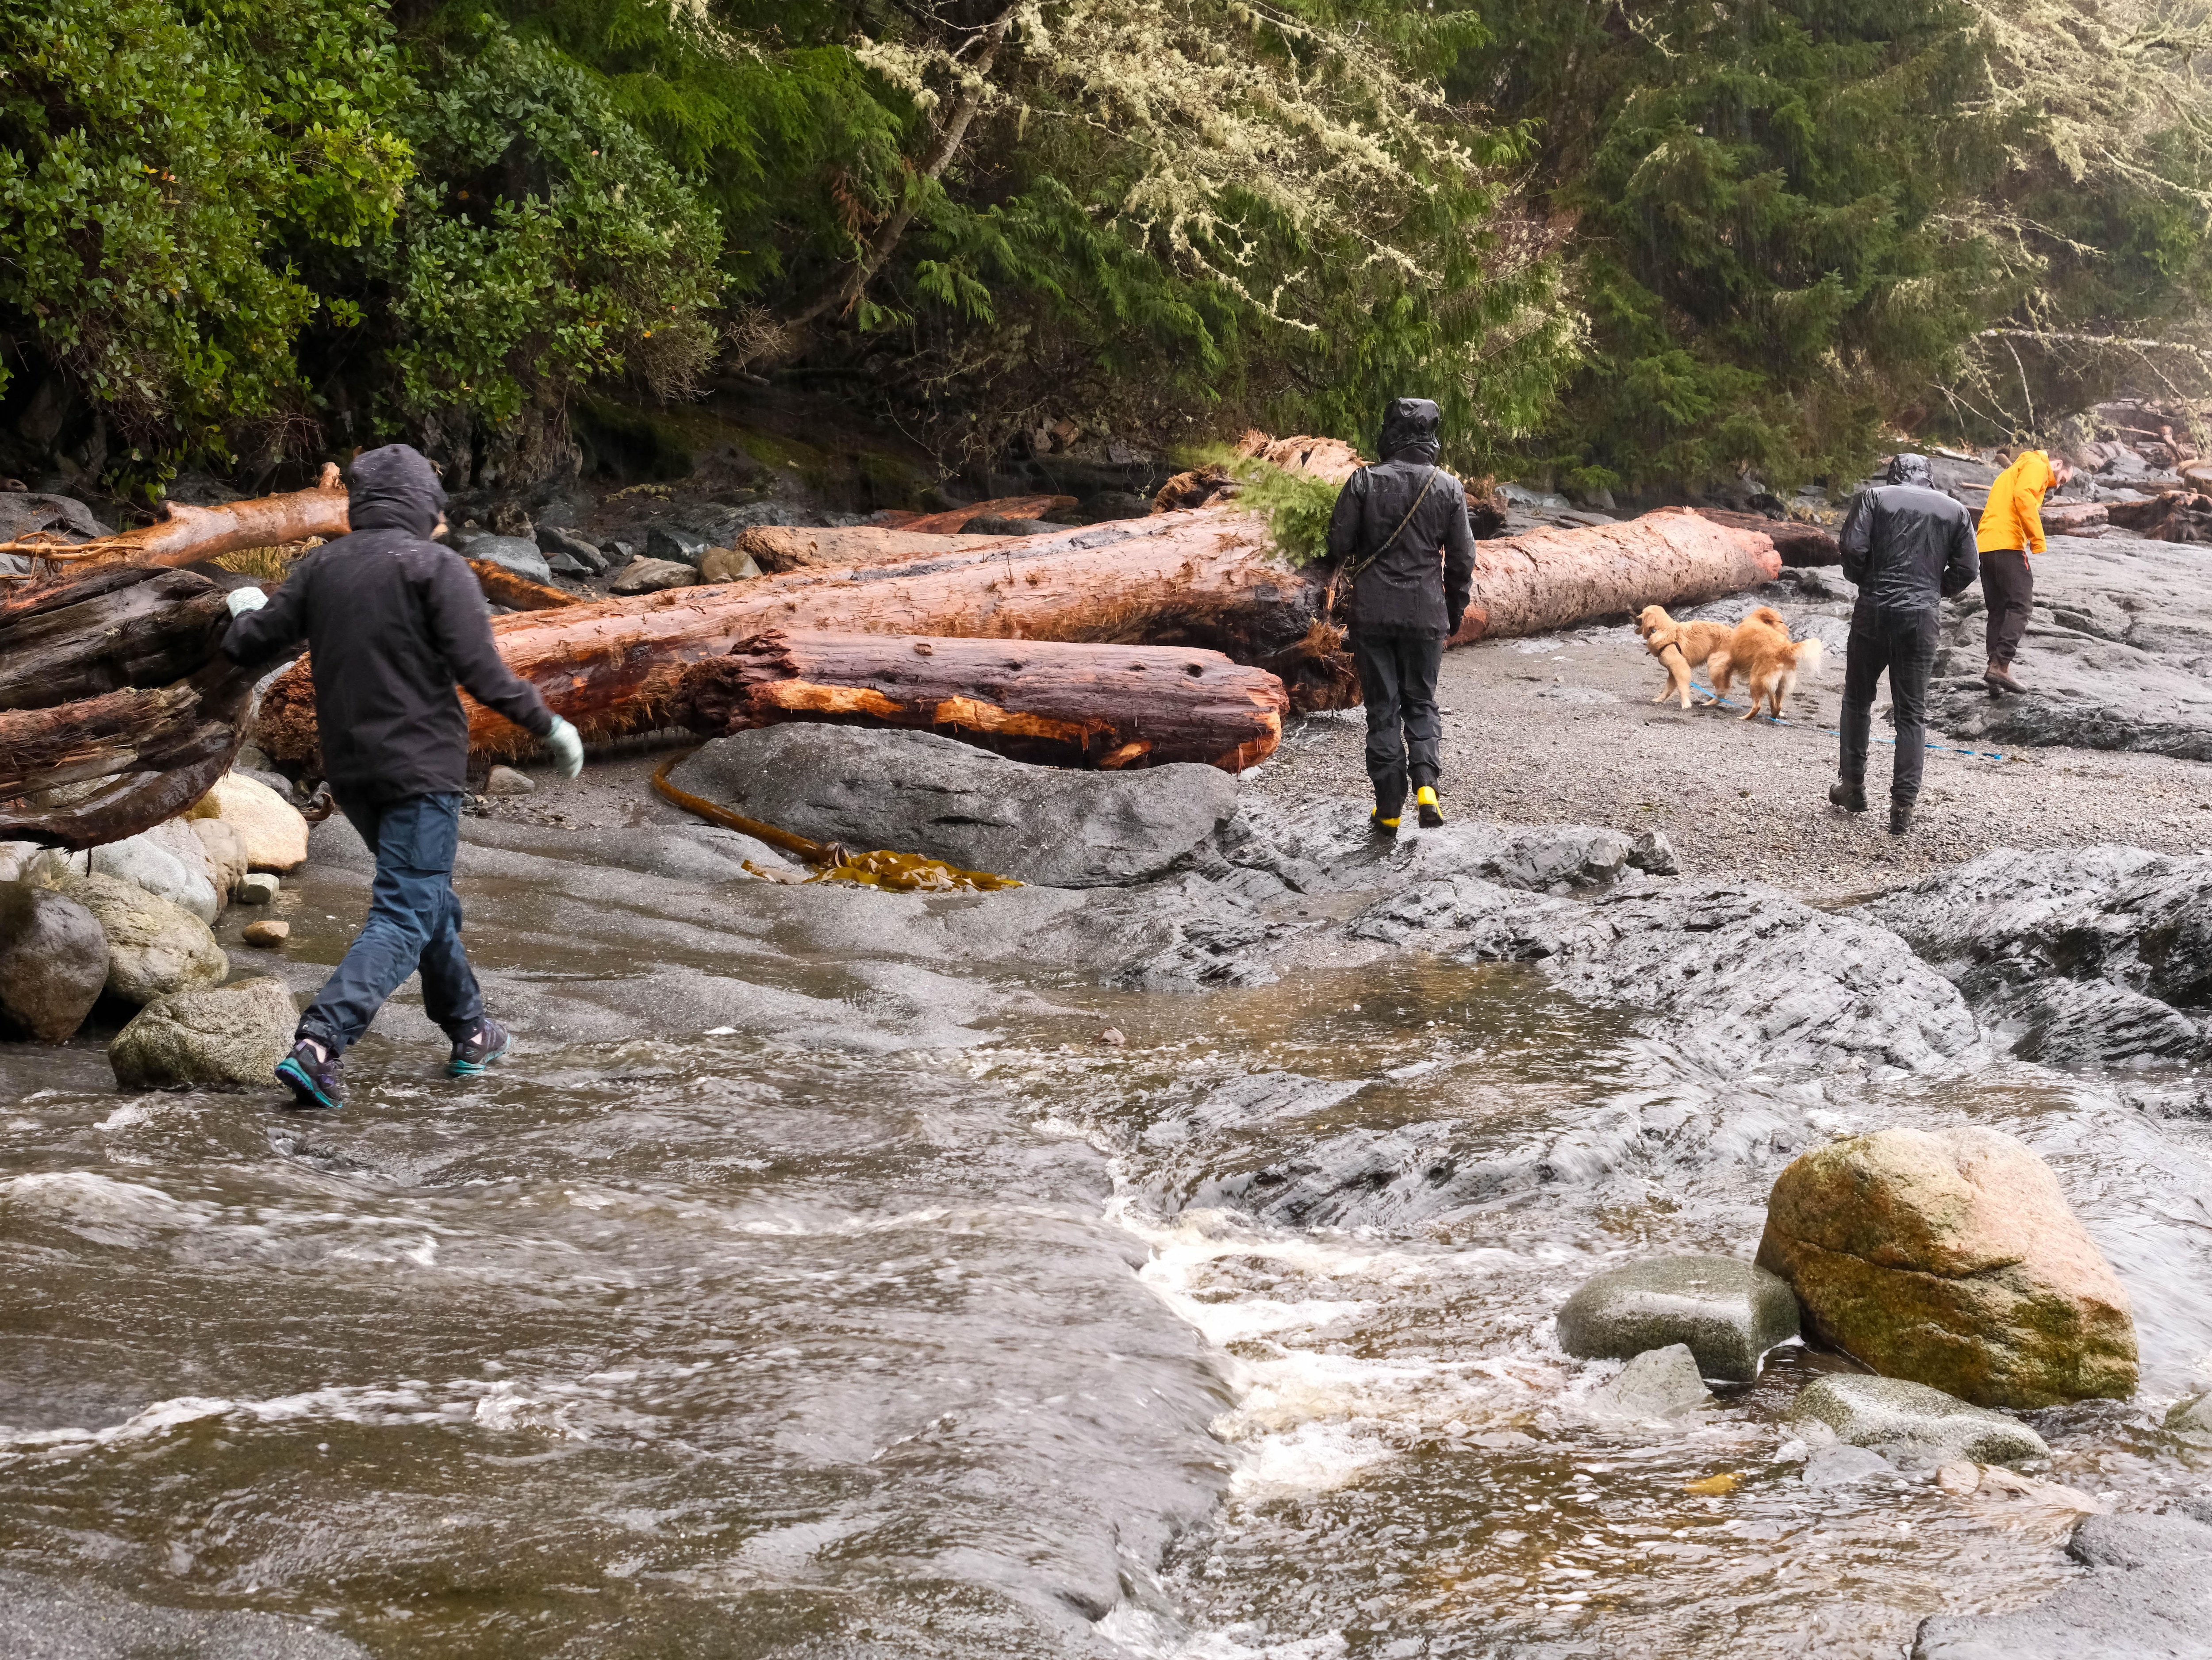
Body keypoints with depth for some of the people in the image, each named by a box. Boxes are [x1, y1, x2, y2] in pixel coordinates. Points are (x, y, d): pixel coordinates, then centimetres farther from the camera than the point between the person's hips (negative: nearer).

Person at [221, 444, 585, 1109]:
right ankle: (318, 1043, -23)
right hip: (421, 767, -7)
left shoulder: (320, 567, 6)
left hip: (350, 772, 7)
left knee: (429, 897, 23)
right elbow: (481, 671, -16)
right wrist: (549, 725, -5)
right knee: (406, 917, -7)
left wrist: (245, 610, 32)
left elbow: (249, 645, 9)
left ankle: (471, 1031, 33)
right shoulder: (436, 566, -10)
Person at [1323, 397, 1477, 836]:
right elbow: (1462, 559, 2)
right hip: (1426, 614, 1)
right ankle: (1426, 784, -8)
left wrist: (1350, 569, 18)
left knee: (1382, 709, 7)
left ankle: (1389, 809, 8)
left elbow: (1339, 543, -5)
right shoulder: (1448, 488, -3)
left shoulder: (1364, 481, -8)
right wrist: (1456, 610, 16)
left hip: (1372, 613, -1)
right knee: (1421, 704, 15)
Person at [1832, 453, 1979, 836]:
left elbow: (1853, 548, -9)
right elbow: (1966, 569, 3)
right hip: (1923, 618, 1)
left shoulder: (1873, 498, 3)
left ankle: (1853, 786, 24)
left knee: (1858, 700, 18)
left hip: (1874, 612, -1)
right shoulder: (1955, 510, 10)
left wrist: (1862, 580, 10)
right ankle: (1903, 806, 0)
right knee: (1912, 714, 6)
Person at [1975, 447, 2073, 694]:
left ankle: (1995, 666, 4)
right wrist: (2037, 539, -16)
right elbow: (2023, 496, -16)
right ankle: (2001, 665, -20)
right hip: (2007, 543, -9)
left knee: (1998, 610, 10)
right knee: (2018, 606, -9)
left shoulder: (2014, 471, 32)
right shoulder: (2037, 466, 2)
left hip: (1985, 545, 9)